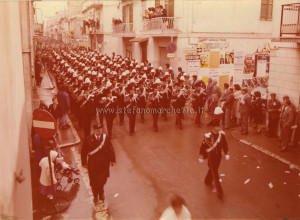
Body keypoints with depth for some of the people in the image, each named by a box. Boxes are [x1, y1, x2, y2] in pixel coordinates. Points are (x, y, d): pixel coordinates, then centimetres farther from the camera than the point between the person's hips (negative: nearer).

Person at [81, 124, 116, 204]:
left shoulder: (105, 138, -6)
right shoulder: (88, 139, -11)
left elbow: (110, 149, 0)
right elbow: (84, 151, -2)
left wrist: (112, 160, -1)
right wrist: (84, 162, -1)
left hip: (104, 163, 1)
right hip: (92, 163, -1)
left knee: (102, 180, 12)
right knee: (94, 181, 6)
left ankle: (101, 192, 42)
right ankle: (95, 196, 28)